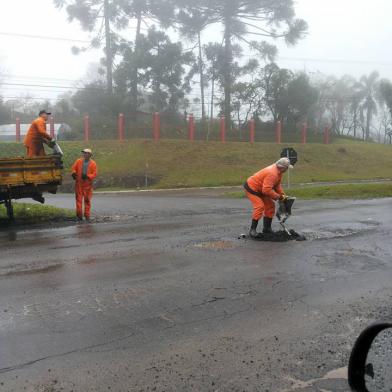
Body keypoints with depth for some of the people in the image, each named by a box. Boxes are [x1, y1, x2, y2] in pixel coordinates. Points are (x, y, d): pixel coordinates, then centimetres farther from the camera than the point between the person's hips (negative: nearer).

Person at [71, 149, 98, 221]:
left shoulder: (93, 163, 3)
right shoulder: (78, 161, 8)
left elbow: (94, 174, -3)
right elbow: (74, 168, 11)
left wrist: (87, 176, -19)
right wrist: (74, 173, -11)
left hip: (88, 184, -1)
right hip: (79, 183, 1)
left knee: (87, 200, 4)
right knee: (79, 199, -1)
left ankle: (87, 215, 11)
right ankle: (79, 215, 3)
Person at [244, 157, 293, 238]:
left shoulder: (278, 171, -2)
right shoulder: (272, 174, -34)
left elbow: (278, 184, 8)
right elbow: (266, 190, -37)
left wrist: (282, 194, -5)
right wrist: (277, 196, -24)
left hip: (260, 189, 11)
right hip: (251, 188, -11)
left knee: (270, 205, 10)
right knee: (259, 206, -23)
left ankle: (267, 228, 20)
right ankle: (252, 230, -14)